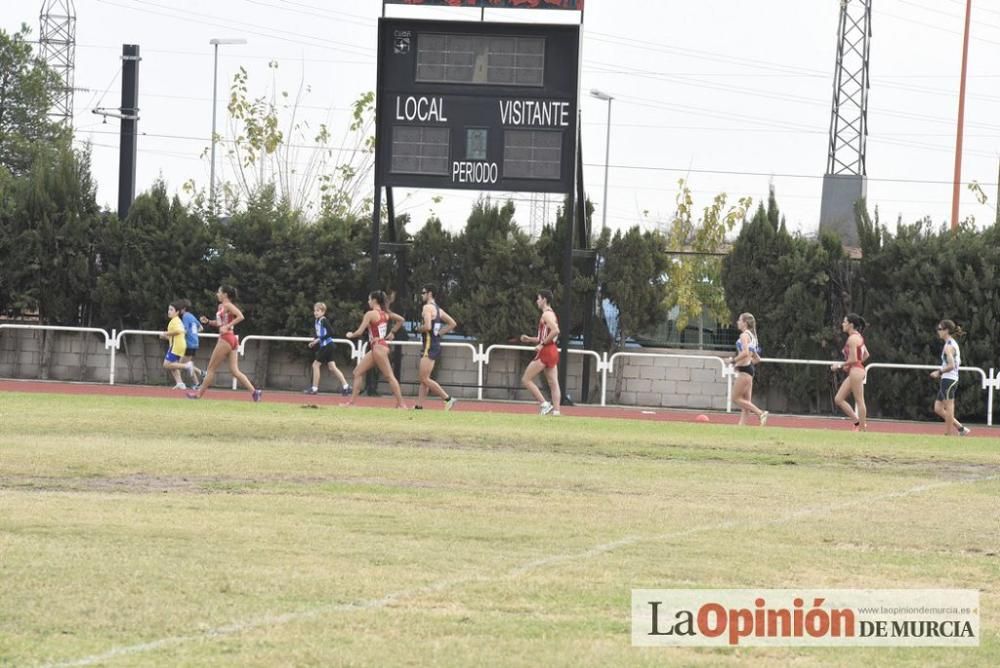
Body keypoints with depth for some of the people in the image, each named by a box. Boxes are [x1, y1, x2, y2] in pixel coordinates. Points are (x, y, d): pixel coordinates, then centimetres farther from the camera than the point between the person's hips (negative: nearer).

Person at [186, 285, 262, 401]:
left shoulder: (227, 306, -10)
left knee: (211, 368, 1)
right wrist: (208, 321, 9)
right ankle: (254, 391, -8)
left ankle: (199, 393, 8)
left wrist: (227, 326, -23)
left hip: (226, 339, -9)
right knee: (234, 370, 3)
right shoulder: (221, 306, 16)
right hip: (232, 340, 9)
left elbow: (240, 317, -22)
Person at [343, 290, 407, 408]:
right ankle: (351, 402, 9)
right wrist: (392, 332, 22)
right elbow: (400, 320, 18)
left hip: (378, 347, -9)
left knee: (389, 376, -7)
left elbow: (360, 332, -15)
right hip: (376, 348, 9)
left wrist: (350, 335, 4)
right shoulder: (385, 313, 10)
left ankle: (401, 403, -7)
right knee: (358, 372, 10)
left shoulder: (370, 314, -13)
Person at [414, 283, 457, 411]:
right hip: (436, 344, 10)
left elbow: (427, 326, -26)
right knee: (424, 380, 10)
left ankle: (448, 399, -14)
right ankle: (418, 406, 10)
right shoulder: (438, 309, 16)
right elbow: (452, 323, 20)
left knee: (425, 379, -10)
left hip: (429, 346, -10)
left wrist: (420, 328, -5)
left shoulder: (427, 307, -12)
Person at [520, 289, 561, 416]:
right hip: (553, 351, 10)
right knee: (553, 384, 4)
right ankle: (556, 411, -1)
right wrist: (530, 339, 17)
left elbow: (555, 331, -27)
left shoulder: (546, 314, -11)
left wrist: (542, 344, -20)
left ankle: (544, 404, -11)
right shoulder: (551, 314, 19)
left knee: (526, 380, -5)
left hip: (546, 351, -10)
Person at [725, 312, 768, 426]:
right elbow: (757, 358, 24)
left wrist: (734, 360, -13)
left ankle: (761, 413, -11)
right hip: (749, 369, 10)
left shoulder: (744, 335, -10)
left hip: (744, 370, -10)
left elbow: (745, 353, -26)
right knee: (745, 401, 6)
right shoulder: (752, 336, 19)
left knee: (736, 398, -6)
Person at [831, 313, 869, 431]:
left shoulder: (852, 339, -14)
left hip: (856, 371, -10)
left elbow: (853, 359, -19)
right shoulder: (858, 337, 15)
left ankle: (862, 428, -1)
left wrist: (839, 366, -8)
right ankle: (858, 422, 9)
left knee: (859, 401, -5)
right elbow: (866, 355, 21)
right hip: (854, 372, 10)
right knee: (838, 399, 9)